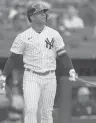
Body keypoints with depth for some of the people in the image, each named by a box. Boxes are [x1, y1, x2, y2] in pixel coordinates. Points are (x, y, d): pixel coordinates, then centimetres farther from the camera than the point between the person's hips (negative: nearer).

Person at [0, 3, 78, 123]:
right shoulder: (23, 36, -2)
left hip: (49, 78, 2)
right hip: (31, 77, -2)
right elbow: (13, 57, 3)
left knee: (47, 112, 6)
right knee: (30, 109, -16)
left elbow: (62, 55, 4)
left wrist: (71, 70, -10)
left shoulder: (54, 34, 4)